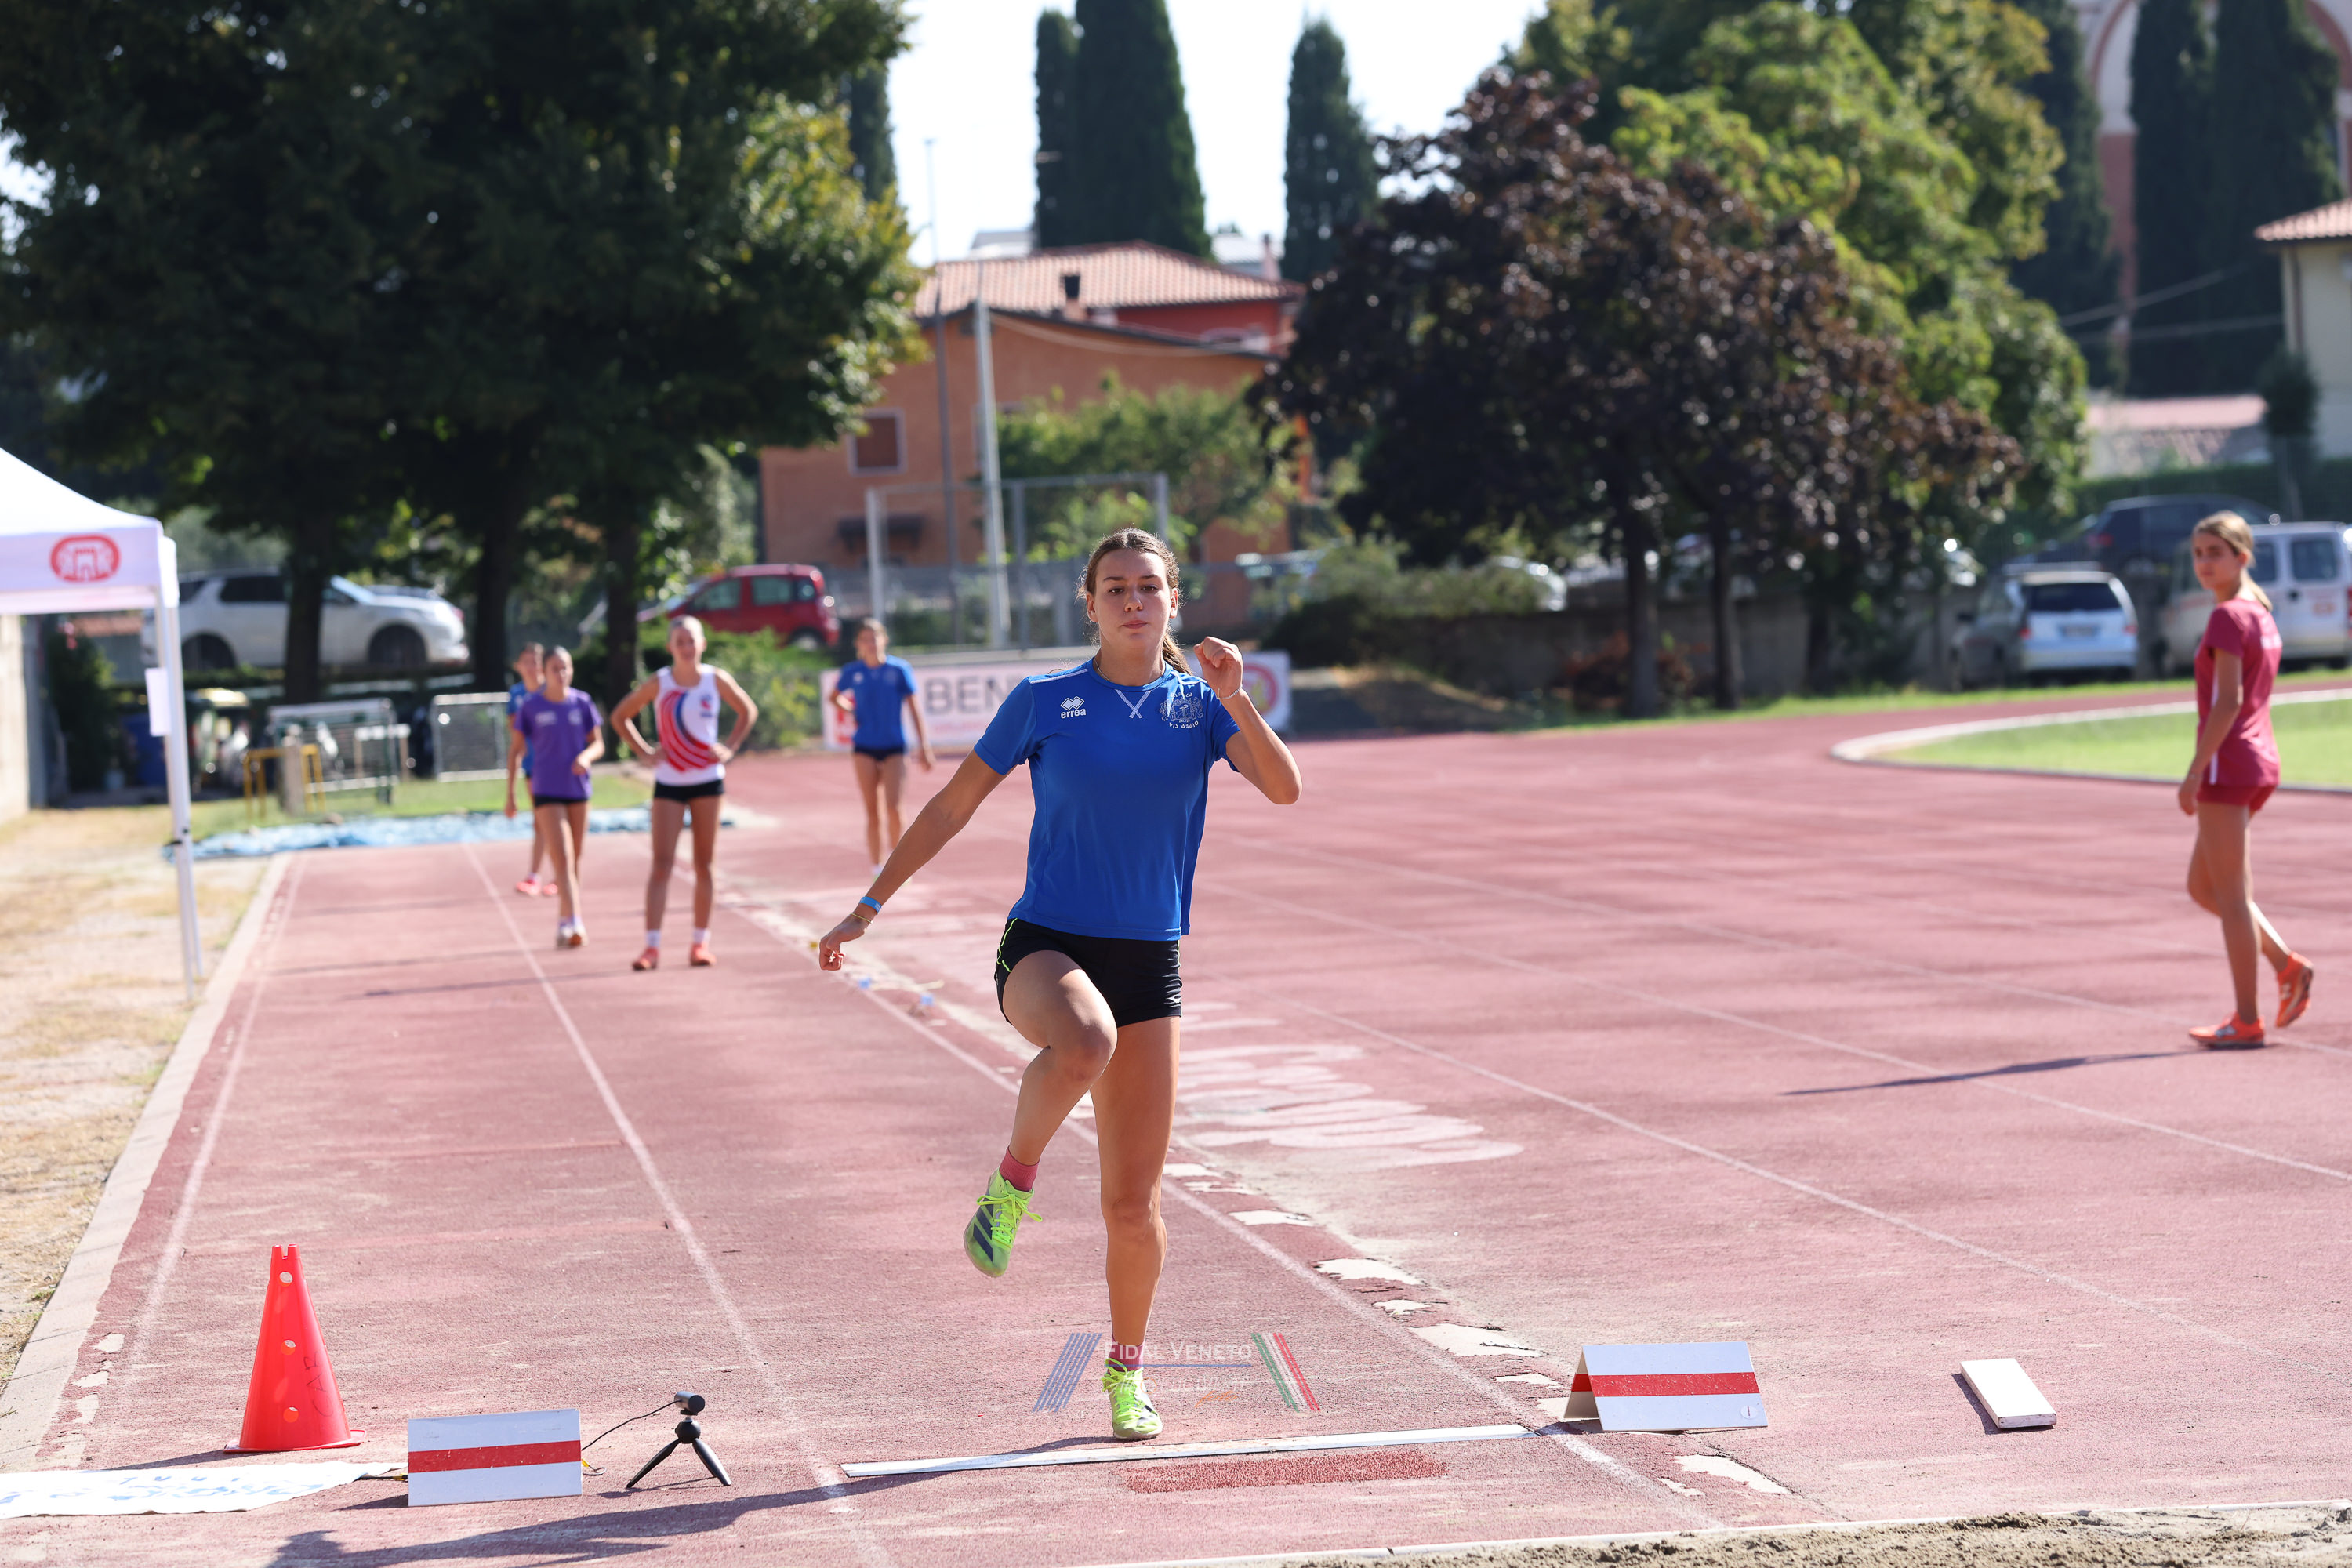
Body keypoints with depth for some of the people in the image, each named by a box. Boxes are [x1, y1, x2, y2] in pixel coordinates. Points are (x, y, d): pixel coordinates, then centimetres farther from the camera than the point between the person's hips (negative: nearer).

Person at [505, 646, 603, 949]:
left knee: (574, 859, 10)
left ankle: (564, 922, 23)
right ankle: (574, 922, -24)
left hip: (578, 789, 3)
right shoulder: (531, 707, -3)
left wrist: (586, 756, -16)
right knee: (563, 858, -15)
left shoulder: (582, 703, 2)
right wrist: (510, 793, 3)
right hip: (547, 792, -3)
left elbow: (598, 743, 7)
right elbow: (515, 750, 5)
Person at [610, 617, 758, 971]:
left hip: (708, 780, 1)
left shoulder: (716, 679, -3)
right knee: (662, 863, -9)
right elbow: (619, 718, 5)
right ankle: (652, 947, -12)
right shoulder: (658, 684, -6)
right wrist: (646, 752, -5)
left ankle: (701, 942, 14)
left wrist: (729, 748, 0)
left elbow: (748, 711, 12)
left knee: (703, 864, 6)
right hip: (669, 783, -1)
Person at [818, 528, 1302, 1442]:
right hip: (1046, 945, -2)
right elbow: (951, 808, 7)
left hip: (1149, 962, 2)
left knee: (1133, 1202, 2)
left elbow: (1283, 790, -9)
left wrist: (1235, 699, -23)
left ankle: (1126, 1373, 24)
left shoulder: (1199, 705, 5)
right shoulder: (1044, 703, 1)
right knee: (1084, 1042, -41)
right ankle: (1013, 1183, -15)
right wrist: (869, 907, 6)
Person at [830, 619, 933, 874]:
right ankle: (877, 869, 9)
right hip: (864, 749, 2)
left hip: (894, 747, -2)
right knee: (872, 811, 2)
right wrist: (847, 708, -1)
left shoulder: (899, 669, -3)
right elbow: (835, 697, 21)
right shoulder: (852, 672, 2)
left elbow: (913, 707, 0)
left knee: (893, 807, -13)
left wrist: (923, 745, -4)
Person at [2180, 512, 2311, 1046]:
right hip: (2259, 763, 9)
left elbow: (2228, 702, -20)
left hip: (2228, 763, -9)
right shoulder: (2261, 615, 14)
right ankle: (2287, 965, 9)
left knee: (2229, 894, -2)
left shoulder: (2228, 618, -14)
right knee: (2202, 887, 17)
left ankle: (2247, 1021, 1)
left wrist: (2196, 770, -19)